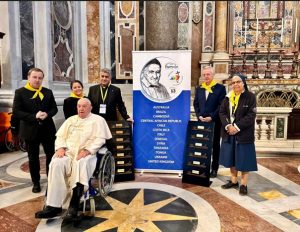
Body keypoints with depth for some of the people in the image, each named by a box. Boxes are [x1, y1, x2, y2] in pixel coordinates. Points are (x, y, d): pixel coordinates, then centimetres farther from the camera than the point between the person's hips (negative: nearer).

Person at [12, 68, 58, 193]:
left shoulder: (48, 92, 6)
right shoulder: (20, 92, -3)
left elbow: (54, 108, 6)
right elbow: (16, 112, -10)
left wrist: (47, 114, -16)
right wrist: (34, 116, -21)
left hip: (47, 129, 2)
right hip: (30, 130, -2)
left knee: (51, 156, 9)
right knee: (33, 158, 11)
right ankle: (36, 182, 27)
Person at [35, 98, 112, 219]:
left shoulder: (98, 120, 10)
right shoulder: (70, 120, 25)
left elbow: (100, 139, -3)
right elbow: (60, 136, 17)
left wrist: (87, 150, -17)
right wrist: (60, 148, -5)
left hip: (86, 154, -3)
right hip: (68, 152, 4)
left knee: (81, 164, -38)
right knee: (56, 164, -28)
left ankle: (74, 202, -32)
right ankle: (54, 206, -29)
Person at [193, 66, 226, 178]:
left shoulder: (220, 88, -2)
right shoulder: (199, 88, 11)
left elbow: (221, 105, -7)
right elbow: (196, 104, 10)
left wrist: (211, 117, -15)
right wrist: (199, 116, -6)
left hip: (214, 122, -3)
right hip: (201, 121, 3)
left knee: (215, 145, 7)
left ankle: (214, 169, 15)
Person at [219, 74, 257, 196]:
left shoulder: (250, 97, -5)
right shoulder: (228, 97, 7)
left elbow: (251, 115, -12)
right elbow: (222, 112, 2)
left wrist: (237, 127, -19)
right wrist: (228, 126, -14)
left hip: (244, 134, -4)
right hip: (229, 133, 4)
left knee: (243, 159, 2)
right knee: (231, 158, 11)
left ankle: (243, 184, 14)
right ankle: (234, 181, 25)